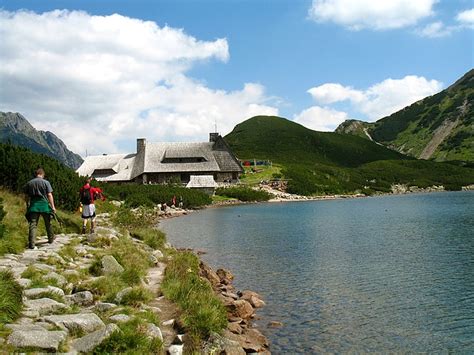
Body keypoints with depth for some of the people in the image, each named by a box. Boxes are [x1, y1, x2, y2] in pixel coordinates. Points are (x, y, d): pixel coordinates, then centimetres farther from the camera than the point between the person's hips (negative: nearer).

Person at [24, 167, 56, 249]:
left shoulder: (29, 183, 7)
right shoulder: (46, 182, -3)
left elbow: (27, 196, 9)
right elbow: (49, 195, -7)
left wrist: (28, 206, 19)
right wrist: (53, 206, -4)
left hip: (33, 206, 2)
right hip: (44, 205, -2)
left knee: (33, 224, -1)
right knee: (48, 223, 16)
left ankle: (31, 244, -9)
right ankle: (51, 239, 31)